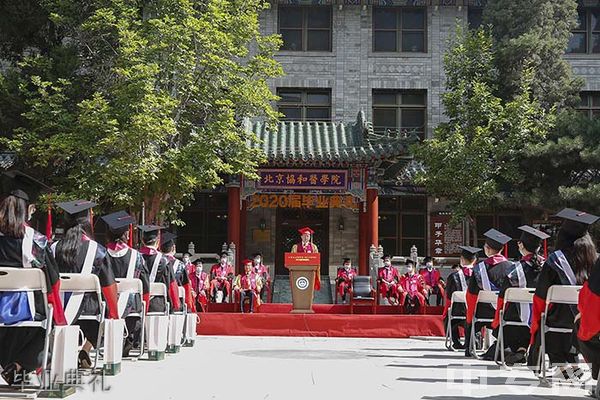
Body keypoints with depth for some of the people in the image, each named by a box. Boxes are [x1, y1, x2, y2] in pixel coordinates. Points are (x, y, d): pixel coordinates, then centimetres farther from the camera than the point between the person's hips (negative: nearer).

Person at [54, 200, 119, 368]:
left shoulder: (56, 248, -5)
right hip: (87, 307, -3)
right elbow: (109, 285, -9)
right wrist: (114, 314, 4)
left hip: (60, 308, 4)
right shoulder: (96, 250, -13)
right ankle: (85, 350, 0)